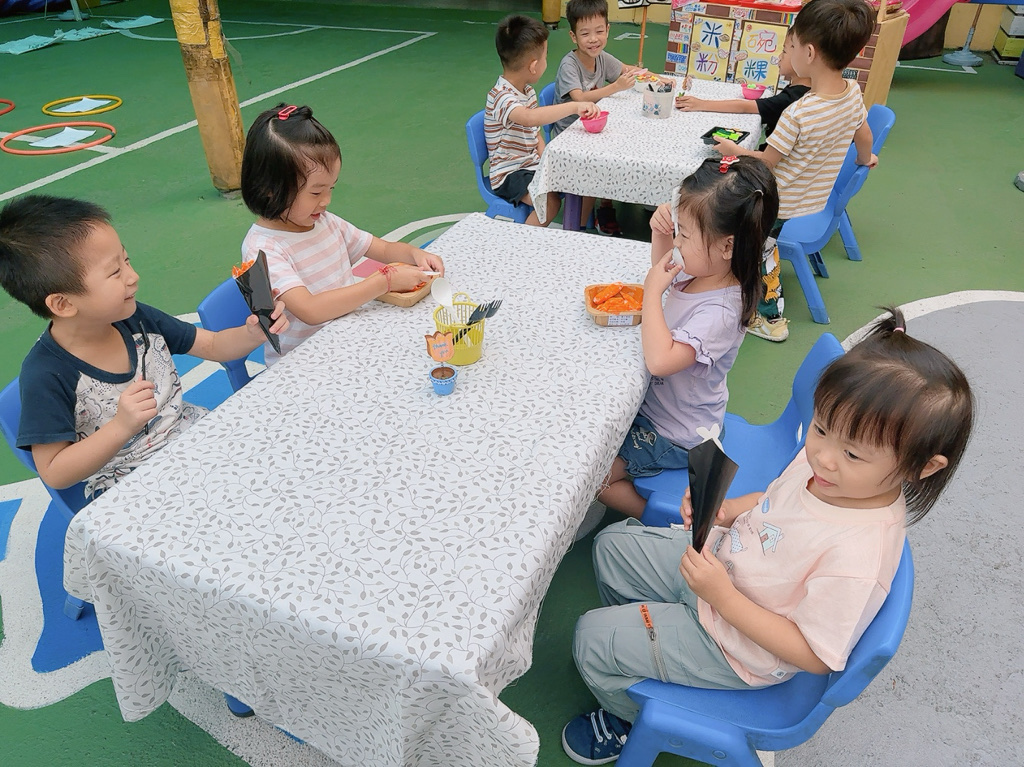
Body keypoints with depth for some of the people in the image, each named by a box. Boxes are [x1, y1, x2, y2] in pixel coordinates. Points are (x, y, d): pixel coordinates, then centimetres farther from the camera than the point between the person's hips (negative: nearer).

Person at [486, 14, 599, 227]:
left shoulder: (528, 90, 7)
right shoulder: (501, 97, -24)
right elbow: (531, 117, -45)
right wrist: (574, 106, -46)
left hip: (532, 164, 9)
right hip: (509, 174, -9)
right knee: (550, 201, -29)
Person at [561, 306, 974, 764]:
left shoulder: (858, 557, -38)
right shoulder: (820, 461, -15)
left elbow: (815, 656, -27)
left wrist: (722, 596, -32)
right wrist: (723, 512, -14)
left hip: (736, 649, -7)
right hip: (715, 562, 8)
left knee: (591, 639, -2)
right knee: (613, 545, 16)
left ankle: (640, 718, 32)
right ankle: (632, 642, 45)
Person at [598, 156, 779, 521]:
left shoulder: (718, 312, -33)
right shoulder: (702, 271, -7)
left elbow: (660, 360, -44)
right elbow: (664, 270, 17)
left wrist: (653, 290, -33)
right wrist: (660, 233, -6)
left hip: (675, 437, -9)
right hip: (657, 404, 9)